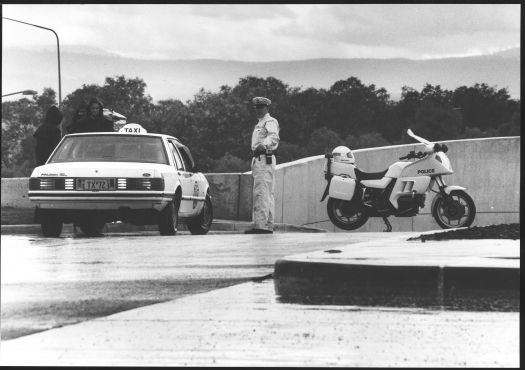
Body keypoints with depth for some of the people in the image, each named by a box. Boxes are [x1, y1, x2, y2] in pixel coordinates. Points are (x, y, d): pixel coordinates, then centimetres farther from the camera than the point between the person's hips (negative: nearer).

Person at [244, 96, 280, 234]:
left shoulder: (270, 122, -8)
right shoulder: (260, 124, 24)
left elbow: (273, 137, -28)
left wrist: (264, 144, -47)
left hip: (265, 160, -11)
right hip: (258, 160, 11)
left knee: (261, 193, -17)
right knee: (267, 194, 12)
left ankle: (260, 225, -23)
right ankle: (268, 226, 16)